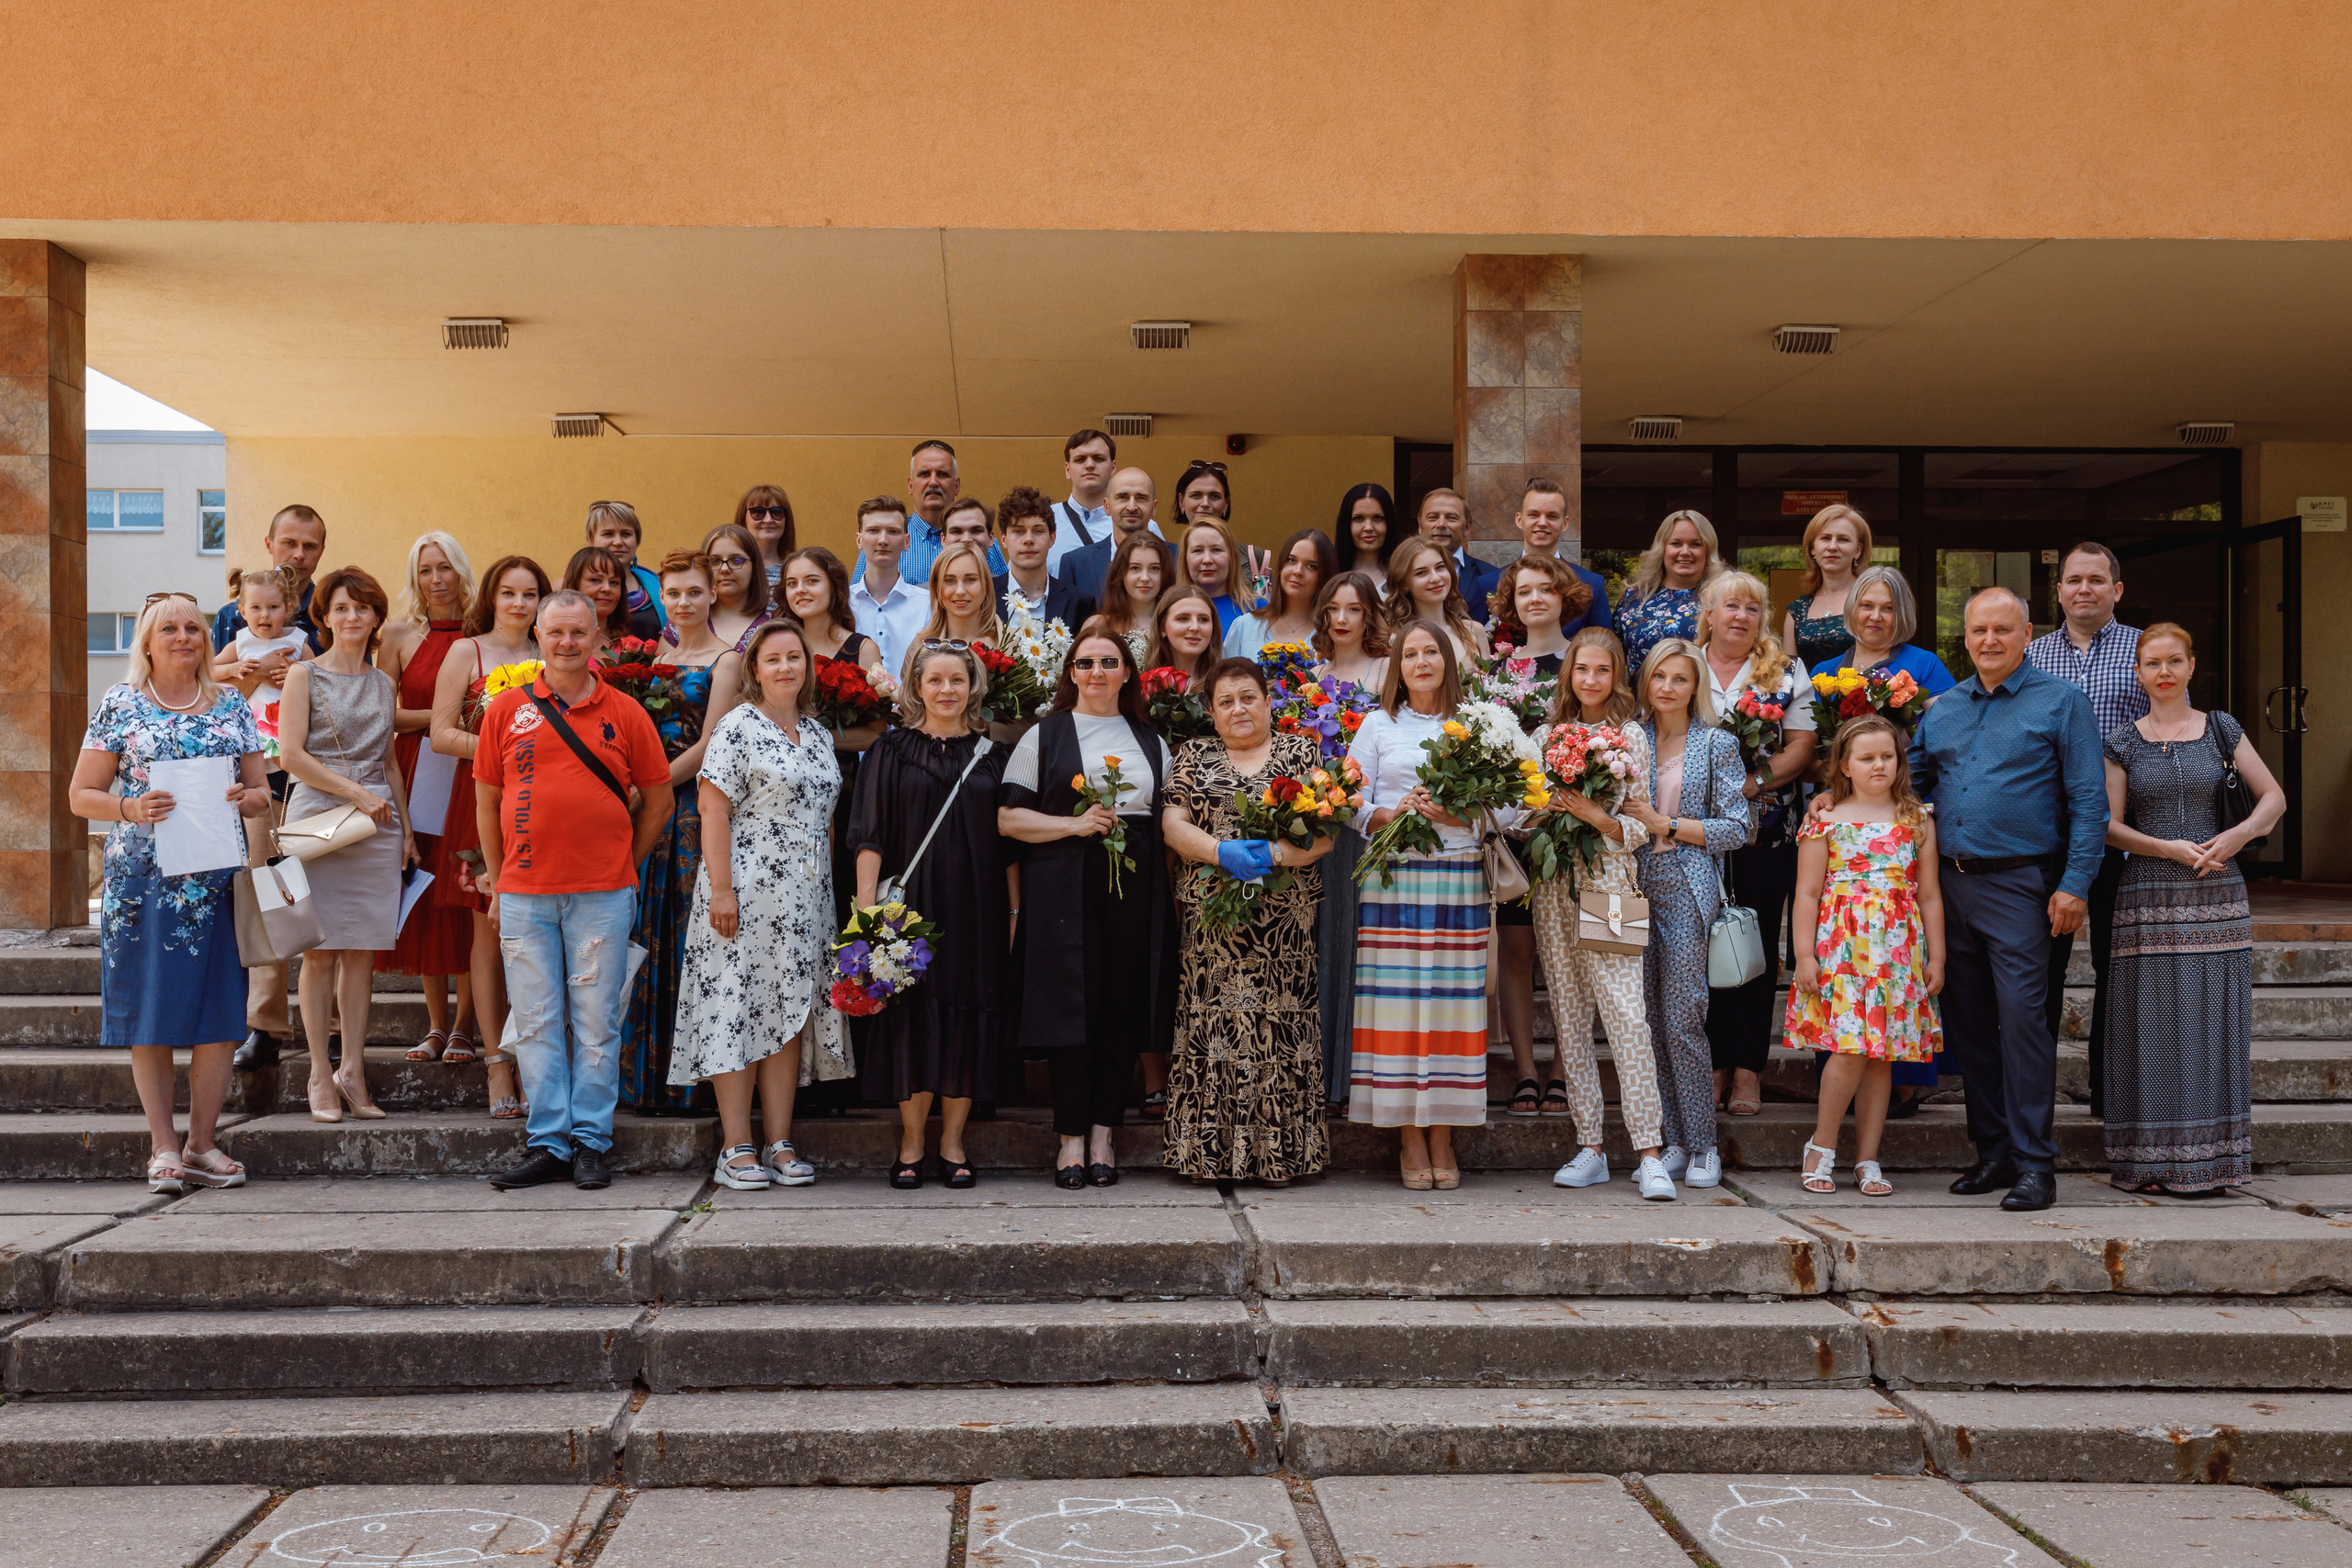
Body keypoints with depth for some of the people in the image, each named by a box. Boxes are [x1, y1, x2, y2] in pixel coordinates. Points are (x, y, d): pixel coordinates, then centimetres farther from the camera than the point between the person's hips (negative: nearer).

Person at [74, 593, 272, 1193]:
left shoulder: (232, 706, 12)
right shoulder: (121, 706, 5)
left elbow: (262, 793, 14)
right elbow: (80, 795, 4)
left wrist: (245, 798, -8)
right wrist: (130, 808, -15)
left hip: (216, 878, 2)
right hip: (143, 878, -2)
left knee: (217, 1011, 0)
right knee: (150, 1013, 0)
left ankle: (201, 1143, 8)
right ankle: (164, 1148, 7)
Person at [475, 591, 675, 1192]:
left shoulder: (624, 713, 4)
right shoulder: (506, 709, 7)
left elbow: (658, 800, 11)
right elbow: (486, 802, 12)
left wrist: (623, 865, 7)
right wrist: (498, 879, 9)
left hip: (603, 894, -1)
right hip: (524, 895, 1)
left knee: (597, 1023, 2)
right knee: (537, 1024, 4)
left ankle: (592, 1142, 11)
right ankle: (549, 1145, 11)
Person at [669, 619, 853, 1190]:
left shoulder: (818, 735, 16)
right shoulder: (738, 728, -5)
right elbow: (714, 809, -11)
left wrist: (828, 888, 15)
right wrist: (721, 888, -17)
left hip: (806, 900, 6)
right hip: (748, 895, -6)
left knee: (790, 1012, 6)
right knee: (737, 1009, -4)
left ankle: (780, 1144, 10)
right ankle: (737, 1147, 0)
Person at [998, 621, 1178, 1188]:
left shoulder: (1153, 743, 17)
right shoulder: (1044, 736, 8)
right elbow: (1007, 818, 1)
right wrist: (1074, 824, -12)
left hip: (1135, 891, 3)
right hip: (1065, 890, -3)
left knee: (1123, 1010, 1)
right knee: (1072, 1008, -5)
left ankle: (1103, 1132, 9)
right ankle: (1072, 1137, 2)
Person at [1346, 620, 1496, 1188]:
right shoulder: (1377, 724, 12)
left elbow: (1508, 808, 5)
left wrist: (1458, 816, -11)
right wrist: (1391, 815, -11)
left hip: (1459, 879, 0)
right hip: (1392, 878, 0)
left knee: (1452, 1001, -2)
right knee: (1397, 1001, -5)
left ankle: (1442, 1137, 6)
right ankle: (1409, 1138, 4)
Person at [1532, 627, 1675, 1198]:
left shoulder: (1630, 736, 3)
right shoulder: (1546, 736, 12)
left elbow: (1639, 827, -1)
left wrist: (1595, 814, -17)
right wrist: (1544, 809, -7)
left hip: (1609, 886, -4)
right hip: (1555, 889, 4)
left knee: (1627, 1015, -12)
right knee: (1569, 1018, 5)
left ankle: (1649, 1153, -11)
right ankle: (1590, 1149, 11)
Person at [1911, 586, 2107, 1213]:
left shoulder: (2060, 702, -1)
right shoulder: (1941, 709, 14)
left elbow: (2088, 801, -5)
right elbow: (1911, 783, 22)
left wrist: (2075, 883, -12)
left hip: (2019, 884, -5)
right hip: (1952, 884, 6)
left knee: (2020, 1016, -11)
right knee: (1968, 1022, 8)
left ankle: (2034, 1162, -6)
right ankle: (1993, 1151, 18)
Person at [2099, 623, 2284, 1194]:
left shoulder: (2221, 730, 8)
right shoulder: (2123, 741, 6)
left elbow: (2274, 797, 8)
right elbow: (2110, 825, 1)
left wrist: (2240, 833, -10)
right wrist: (2169, 849, -12)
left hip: (2217, 897, 1)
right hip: (2147, 898, -1)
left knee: (2209, 1022, 0)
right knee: (2151, 1026, -2)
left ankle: (2205, 1159, 8)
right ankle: (2147, 1161, 5)